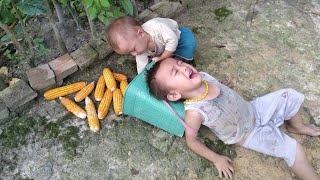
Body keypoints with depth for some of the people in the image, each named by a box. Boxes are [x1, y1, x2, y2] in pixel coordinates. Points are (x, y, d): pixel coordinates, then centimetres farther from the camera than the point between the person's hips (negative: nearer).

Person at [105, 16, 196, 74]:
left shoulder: (156, 26, -47)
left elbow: (173, 40, -42)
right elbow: (142, 70, -22)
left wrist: (162, 58, -39)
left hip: (176, 33, -4)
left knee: (189, 43, -28)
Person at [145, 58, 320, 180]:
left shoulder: (202, 76, -19)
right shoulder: (194, 112, -36)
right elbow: (191, 140, -20)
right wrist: (216, 159, -14)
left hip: (254, 110, 6)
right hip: (249, 136, -6)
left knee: (290, 95, 1)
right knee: (293, 149, -15)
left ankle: (296, 126, 30)